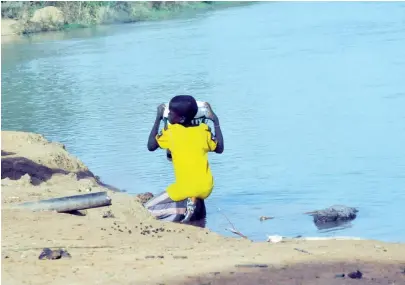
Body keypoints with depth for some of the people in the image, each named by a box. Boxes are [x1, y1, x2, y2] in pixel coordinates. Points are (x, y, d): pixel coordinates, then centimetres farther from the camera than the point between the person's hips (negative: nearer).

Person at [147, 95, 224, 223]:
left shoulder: (170, 131, -6)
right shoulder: (204, 130, 3)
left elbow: (151, 146, 8)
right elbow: (219, 149, 19)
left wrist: (158, 119, 12)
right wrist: (215, 121, 23)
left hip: (185, 189, -3)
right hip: (206, 188, 3)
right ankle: (193, 201, 6)